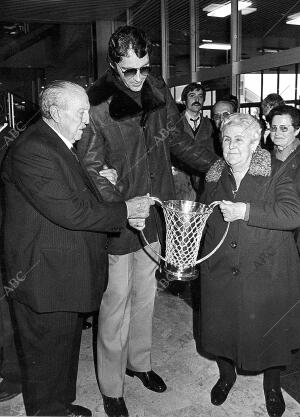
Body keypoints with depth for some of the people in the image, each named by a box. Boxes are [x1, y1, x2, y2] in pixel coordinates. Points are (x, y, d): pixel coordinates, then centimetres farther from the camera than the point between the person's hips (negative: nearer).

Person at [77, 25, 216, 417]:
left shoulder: (159, 93, 0)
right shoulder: (97, 104, -17)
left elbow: (178, 138, 13)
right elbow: (92, 171, -18)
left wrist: (214, 163, 3)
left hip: (153, 214, 6)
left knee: (145, 295, 20)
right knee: (116, 304, 7)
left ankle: (139, 361, 43)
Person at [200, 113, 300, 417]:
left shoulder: (275, 173, -9)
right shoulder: (214, 177, 5)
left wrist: (245, 211, -26)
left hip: (266, 275, -3)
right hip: (220, 275, 4)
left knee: (268, 333, 12)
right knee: (221, 329, 15)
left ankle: (272, 386, 41)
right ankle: (226, 375, 46)